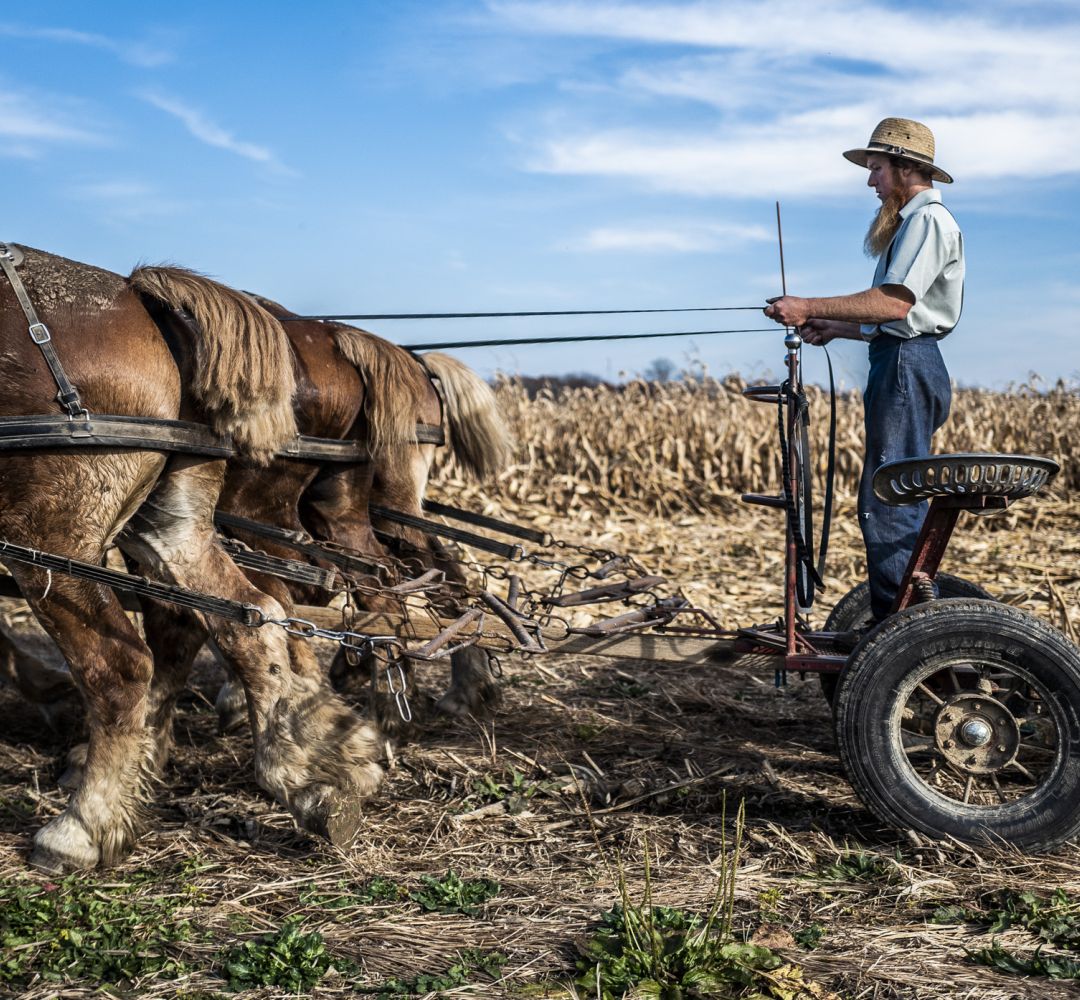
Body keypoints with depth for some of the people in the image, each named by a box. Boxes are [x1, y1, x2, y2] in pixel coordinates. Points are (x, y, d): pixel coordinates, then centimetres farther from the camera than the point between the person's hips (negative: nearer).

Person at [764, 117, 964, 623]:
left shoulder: (928, 219, -8)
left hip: (907, 367, -11)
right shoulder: (911, 222, 25)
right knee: (900, 503, 12)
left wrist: (810, 307, -17)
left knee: (889, 506, -12)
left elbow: (895, 302, -21)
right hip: (900, 363, 11)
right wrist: (835, 327, 15)